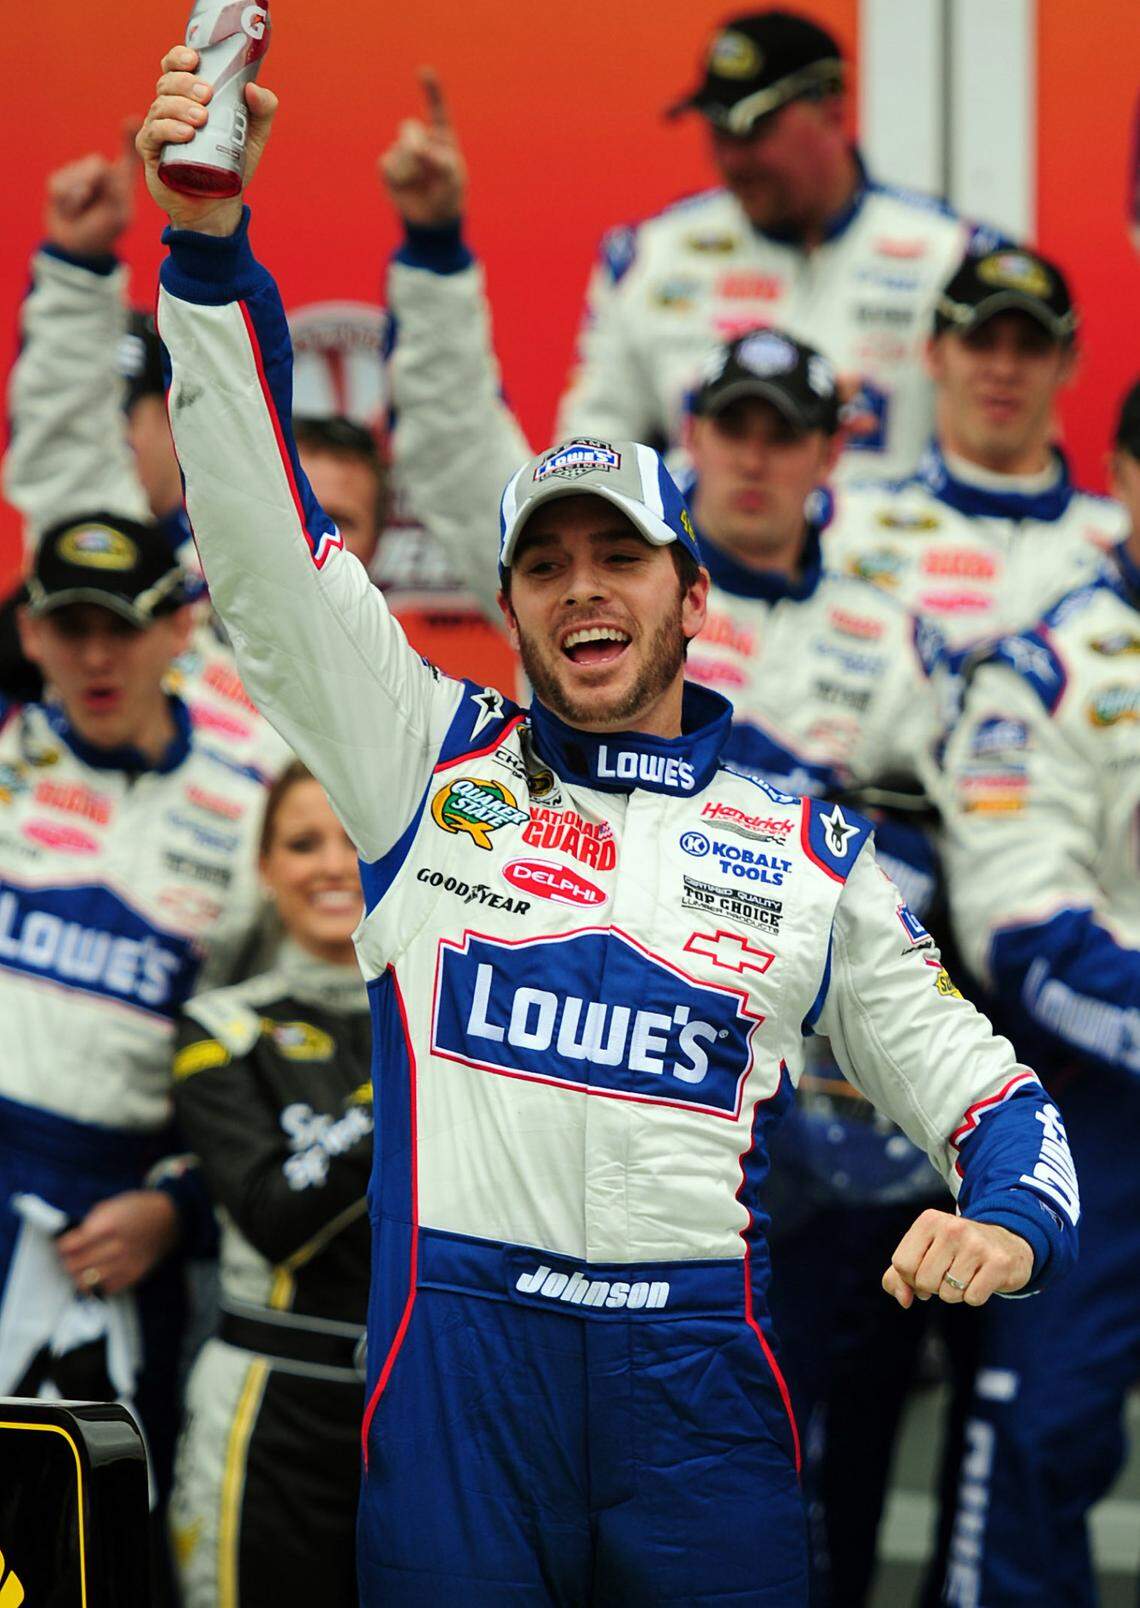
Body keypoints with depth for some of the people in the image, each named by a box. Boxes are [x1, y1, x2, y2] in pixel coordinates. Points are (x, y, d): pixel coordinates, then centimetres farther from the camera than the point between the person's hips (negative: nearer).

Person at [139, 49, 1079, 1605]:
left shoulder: (808, 847, 13)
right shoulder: (433, 758, 11)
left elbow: (962, 1071, 16)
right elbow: (266, 539, 3)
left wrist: (1011, 1218, -7)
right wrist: (210, 247, -8)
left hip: (697, 1373, 1)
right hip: (457, 1347, -1)